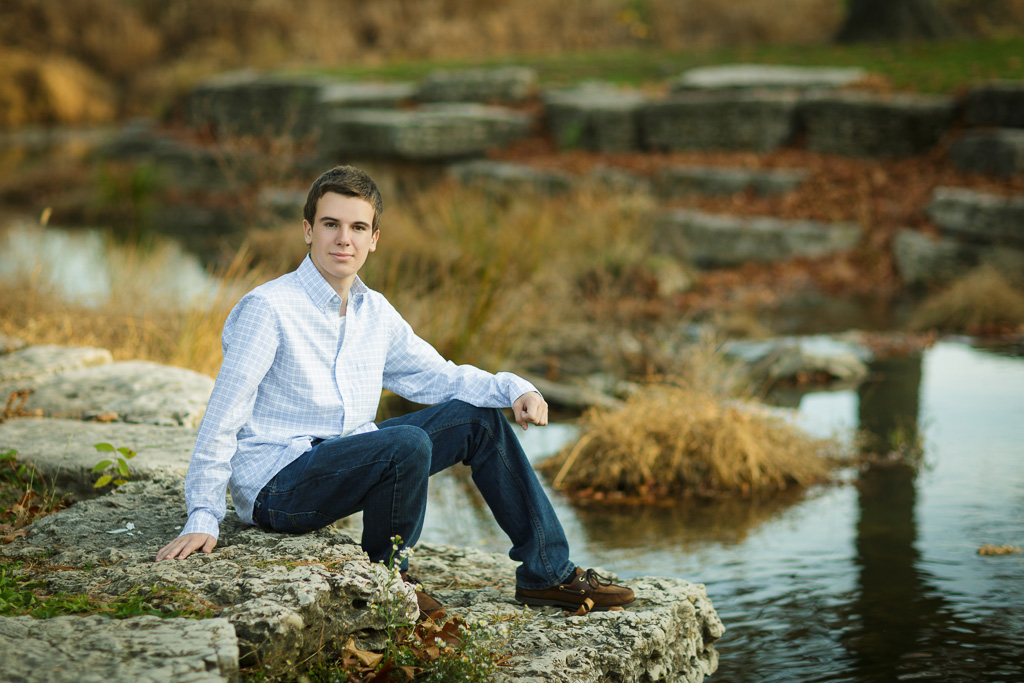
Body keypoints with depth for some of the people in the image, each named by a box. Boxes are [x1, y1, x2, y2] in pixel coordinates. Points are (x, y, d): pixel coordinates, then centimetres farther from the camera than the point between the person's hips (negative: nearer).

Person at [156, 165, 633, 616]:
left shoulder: (375, 313, 8)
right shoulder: (268, 309, -15)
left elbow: (437, 375, 16)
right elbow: (223, 419, -16)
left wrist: (514, 388, -2)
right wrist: (203, 518, -22)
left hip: (346, 460, 8)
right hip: (275, 487, -8)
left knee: (477, 418, 4)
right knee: (406, 443, -32)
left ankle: (549, 572, 9)